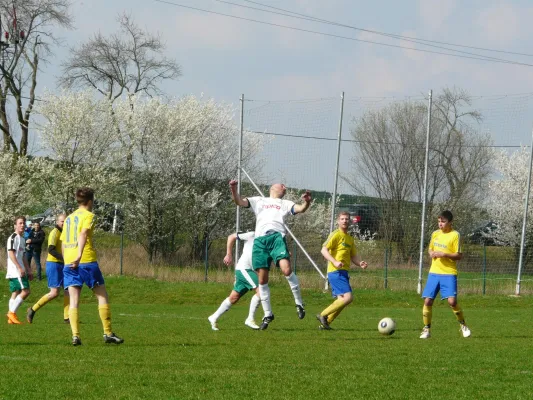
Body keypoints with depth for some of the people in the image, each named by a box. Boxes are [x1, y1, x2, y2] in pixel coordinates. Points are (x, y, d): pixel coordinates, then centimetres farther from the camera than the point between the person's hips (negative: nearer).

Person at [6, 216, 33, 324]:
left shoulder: (22, 239, 20)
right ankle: (12, 312, -12)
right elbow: (11, 253, -17)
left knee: (15, 293, 6)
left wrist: (29, 270, 25)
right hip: (15, 270, -10)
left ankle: (11, 317, 5)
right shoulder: (13, 237, -9)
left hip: (20, 270, 10)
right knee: (25, 291, -16)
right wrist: (19, 268, -23)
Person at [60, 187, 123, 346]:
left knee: (74, 300, 1)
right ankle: (108, 333, 4)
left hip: (68, 262, 6)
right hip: (87, 261, -6)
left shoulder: (69, 218, 20)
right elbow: (83, 234, -18)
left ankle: (75, 335, -12)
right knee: (102, 296, 5)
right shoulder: (88, 215, -1)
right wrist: (79, 256, -29)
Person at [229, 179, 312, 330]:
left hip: (277, 237, -1)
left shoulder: (285, 204, 26)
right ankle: (267, 314, 10)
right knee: (262, 279, -1)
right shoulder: (259, 201, 27)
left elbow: (300, 209, 9)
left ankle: (299, 303, -7)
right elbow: (239, 201, 18)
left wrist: (307, 202, -14)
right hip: (260, 240, 1)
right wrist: (233, 189, -1)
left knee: (286, 269, -24)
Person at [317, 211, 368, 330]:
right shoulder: (336, 235, -7)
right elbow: (324, 250, -14)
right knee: (348, 297, -18)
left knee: (342, 300, 8)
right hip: (336, 272, -9)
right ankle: (323, 315, -11)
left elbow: (353, 256, 24)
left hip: (343, 272, 9)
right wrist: (335, 262, -28)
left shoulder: (350, 238, 19)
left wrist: (360, 263, 2)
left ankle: (325, 323, 13)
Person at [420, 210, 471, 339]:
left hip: (449, 273, -5)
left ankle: (463, 325, 8)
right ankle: (426, 329, 10)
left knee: (452, 301, -14)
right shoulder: (435, 234, 9)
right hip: (434, 272, 5)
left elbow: (459, 255, -8)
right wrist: (431, 253, 0)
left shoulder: (455, 235, -7)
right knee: (427, 301, -2)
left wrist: (444, 254, -19)